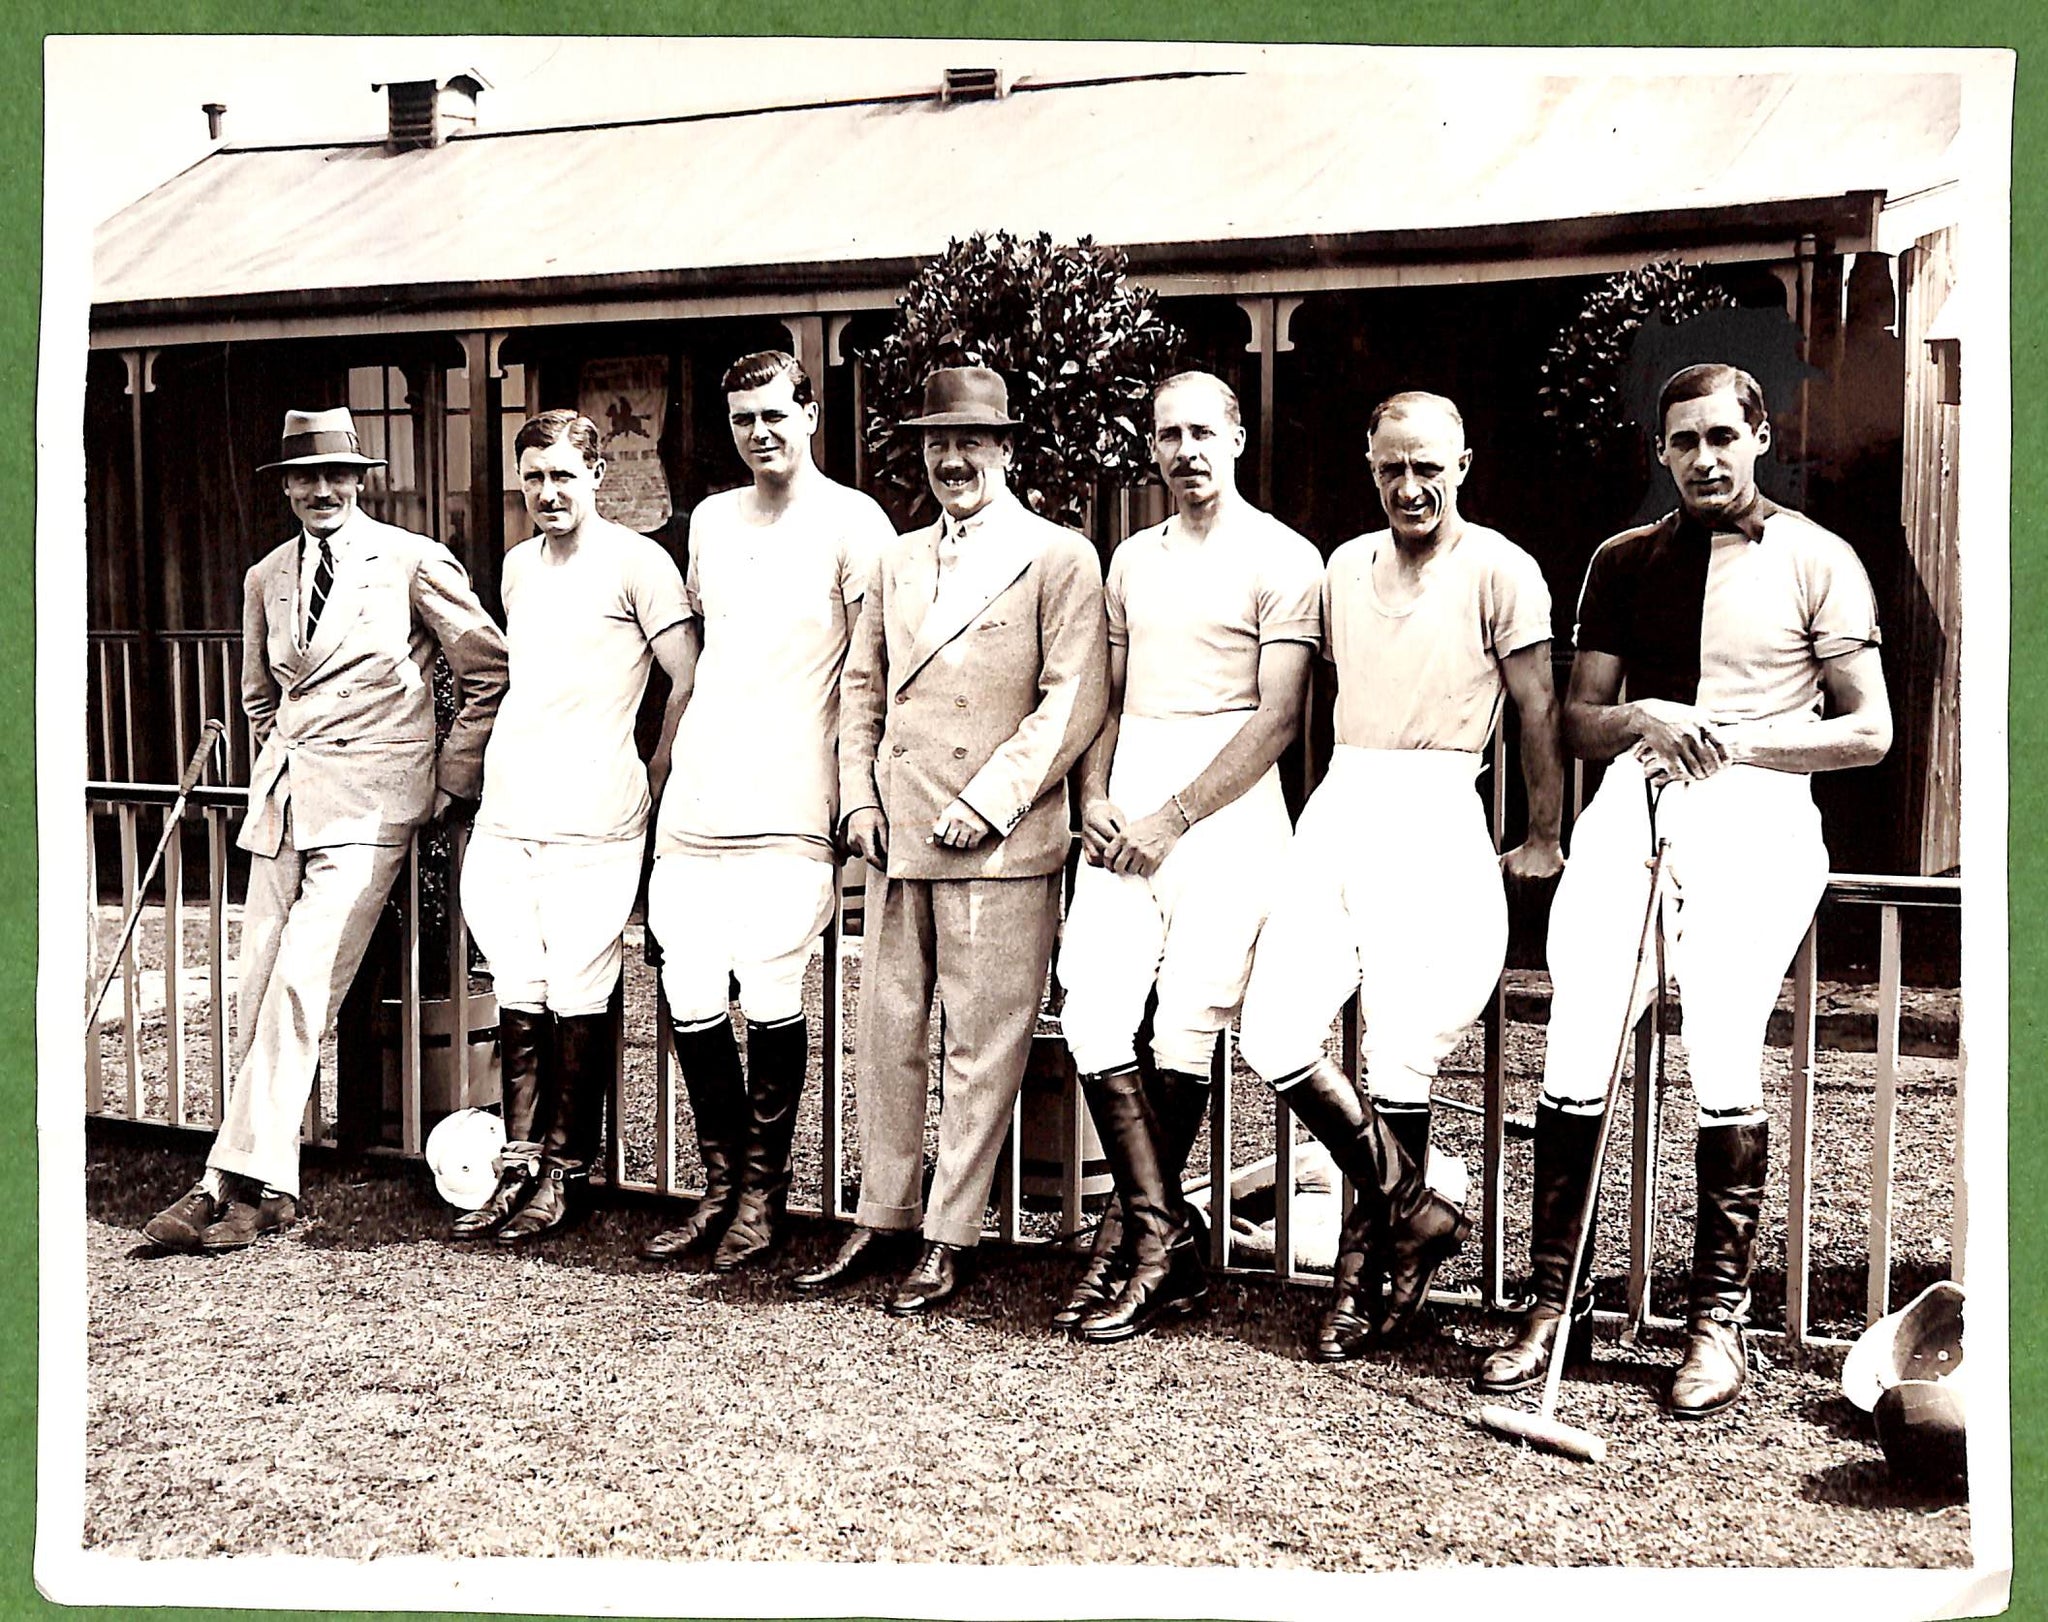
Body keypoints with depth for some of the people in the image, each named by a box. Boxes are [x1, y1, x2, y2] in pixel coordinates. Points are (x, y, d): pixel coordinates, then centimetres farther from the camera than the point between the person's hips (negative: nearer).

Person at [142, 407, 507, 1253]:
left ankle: (242, 1180, -11)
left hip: (367, 803, -6)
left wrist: (453, 780, 1)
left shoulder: (414, 563, -1)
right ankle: (260, 1186, 7)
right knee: (257, 994, 2)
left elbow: (488, 670, 2)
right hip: (281, 803, 6)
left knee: (299, 986, -14)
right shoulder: (266, 579, 15)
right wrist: (284, 764, 17)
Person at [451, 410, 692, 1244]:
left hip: (591, 823, -6)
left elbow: (690, 682, -4)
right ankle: (519, 1165, 13)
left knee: (578, 998, -1)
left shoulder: (636, 561, -4)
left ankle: (565, 1170, 9)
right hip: (506, 810, 6)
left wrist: (650, 781, -1)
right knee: (518, 995, 7)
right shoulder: (519, 565, 16)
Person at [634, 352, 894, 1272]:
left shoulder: (849, 522, -2)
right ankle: (720, 1187, 18)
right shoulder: (710, 520, 17)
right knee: (690, 995, 4)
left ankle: (763, 1193, 11)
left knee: (770, 994, -5)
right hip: (693, 801, 6)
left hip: (787, 808, -6)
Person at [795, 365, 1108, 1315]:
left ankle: (948, 1239, 10)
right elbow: (862, 685, 20)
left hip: (1000, 846, -6)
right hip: (898, 840, 6)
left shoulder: (1060, 559, -2)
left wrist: (990, 800, -15)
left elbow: (1073, 701, -8)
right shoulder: (898, 561, 17)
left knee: (983, 1047, 0)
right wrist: (857, 797, 7)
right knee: (888, 1032, 12)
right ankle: (882, 1219, 24)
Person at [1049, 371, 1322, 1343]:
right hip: (1128, 810, 5)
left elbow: (1278, 720, -8)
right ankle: (1163, 1241, 1)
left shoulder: (1282, 560, 0)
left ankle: (1138, 1231, 11)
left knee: (1186, 1028, -6)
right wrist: (1094, 796, 2)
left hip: (1223, 807, -5)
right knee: (1091, 1014, -7)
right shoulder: (1133, 560, 20)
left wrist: (1173, 818, -12)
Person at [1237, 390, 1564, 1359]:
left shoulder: (1497, 570, -3)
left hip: (1434, 817, -5)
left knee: (1398, 1061, -4)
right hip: (1338, 808, 6)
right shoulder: (1345, 566, 15)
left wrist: (1543, 839, 4)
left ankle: (1365, 1266, 15)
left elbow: (1540, 712, 0)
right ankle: (1415, 1213, 11)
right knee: (1274, 1040, -7)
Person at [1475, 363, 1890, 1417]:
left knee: (1724, 1055, -13)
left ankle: (1718, 1320, -1)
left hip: (1756, 812, -2)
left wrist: (1736, 739, -7)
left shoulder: (1817, 561, 10)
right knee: (1576, 1052, -8)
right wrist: (1642, 717, -5)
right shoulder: (1623, 562, 19)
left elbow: (1869, 731, 5)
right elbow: (1577, 719, 17)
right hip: (1634, 799, 3)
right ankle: (1552, 1307, 1)